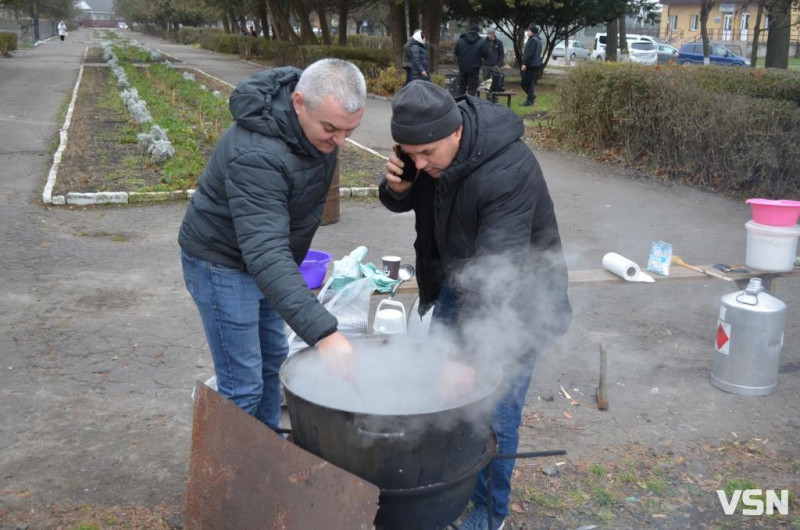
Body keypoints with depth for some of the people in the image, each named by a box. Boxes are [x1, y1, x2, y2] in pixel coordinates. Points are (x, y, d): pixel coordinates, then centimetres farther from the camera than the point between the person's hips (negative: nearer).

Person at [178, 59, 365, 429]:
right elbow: (265, 253, -46)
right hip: (223, 263, -8)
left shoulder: (321, 121, -10)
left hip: (266, 256, 8)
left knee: (272, 358, 20)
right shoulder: (258, 155, -37)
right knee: (243, 385, -5)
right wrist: (323, 333, -53)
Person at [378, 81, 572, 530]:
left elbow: (497, 273, -38)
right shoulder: (428, 147, -11)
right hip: (457, 283, 7)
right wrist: (397, 187, -19)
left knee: (494, 416, -3)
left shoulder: (507, 171, -34)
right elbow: (406, 203, 6)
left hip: (516, 298, -7)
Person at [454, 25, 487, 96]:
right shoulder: (480, 42, -9)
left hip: (462, 67, 3)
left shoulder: (460, 40, -2)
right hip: (474, 68, -3)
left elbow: (456, 53, 6)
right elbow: (485, 55, -4)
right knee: (472, 88, 2)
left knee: (461, 88, 14)